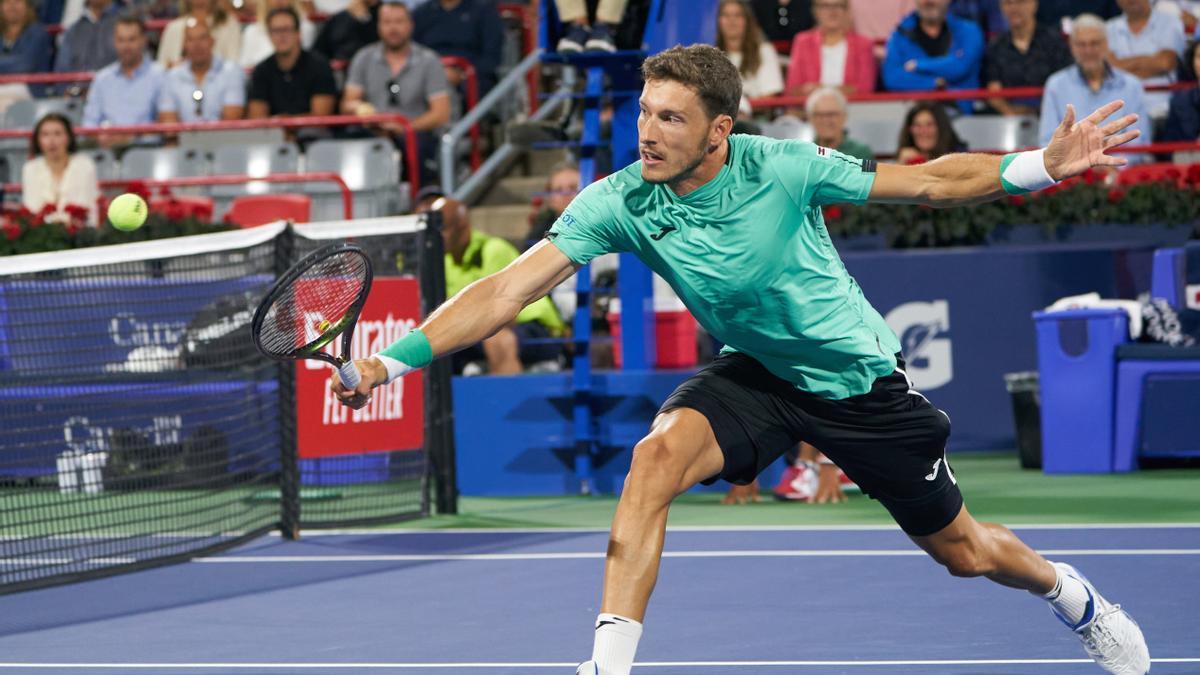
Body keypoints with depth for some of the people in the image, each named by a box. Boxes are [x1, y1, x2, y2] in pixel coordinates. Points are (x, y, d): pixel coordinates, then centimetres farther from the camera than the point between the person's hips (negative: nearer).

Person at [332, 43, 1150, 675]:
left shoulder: (784, 170, -26)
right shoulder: (621, 202, -21)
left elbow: (927, 182, -16)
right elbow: (509, 289, -25)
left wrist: (1043, 166, -27)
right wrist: (393, 357, -34)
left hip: (858, 376, -2)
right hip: (754, 376, 2)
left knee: (963, 552, 8)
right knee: (658, 454, -29)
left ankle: (1074, 596, 42)